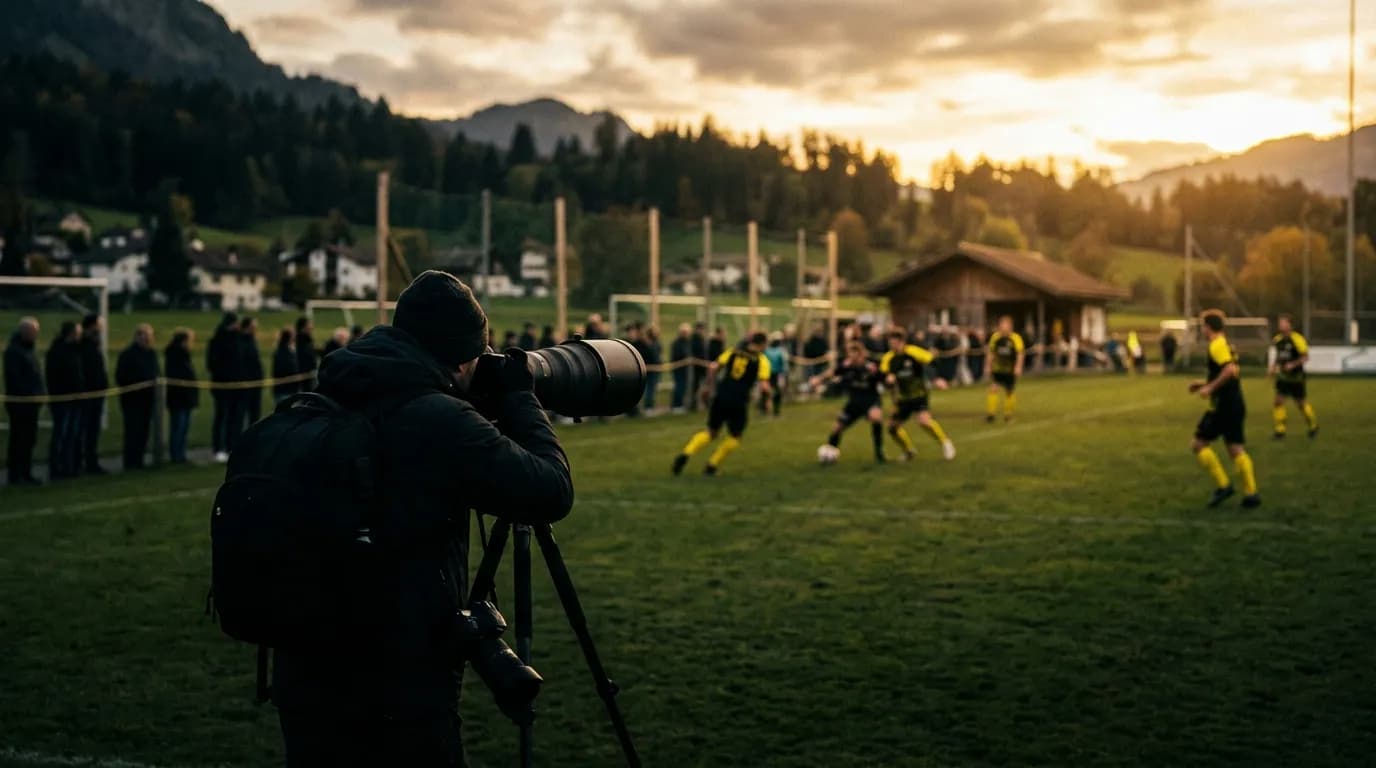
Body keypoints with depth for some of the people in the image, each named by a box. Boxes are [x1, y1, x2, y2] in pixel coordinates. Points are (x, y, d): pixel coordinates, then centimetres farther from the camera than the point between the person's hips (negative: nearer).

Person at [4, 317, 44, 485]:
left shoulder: (28, 350, 18)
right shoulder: (14, 351, -12)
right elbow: (13, 377, -19)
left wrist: (40, 394, 12)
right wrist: (25, 395, -19)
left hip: (31, 403, 9)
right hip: (19, 403, -9)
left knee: (29, 439, 11)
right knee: (19, 439, -5)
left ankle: (25, 474, 16)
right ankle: (15, 474, -1)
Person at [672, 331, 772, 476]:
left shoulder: (734, 351, 11)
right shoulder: (761, 360, 0)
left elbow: (713, 367, 1)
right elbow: (764, 386, -11)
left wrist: (711, 386, 12)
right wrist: (767, 388, 11)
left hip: (721, 397, 4)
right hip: (739, 402, -4)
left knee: (710, 432, 16)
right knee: (734, 437, 17)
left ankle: (686, 453, -6)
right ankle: (712, 465, 9)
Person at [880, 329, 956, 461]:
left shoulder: (913, 352, -16)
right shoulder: (888, 358, -5)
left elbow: (932, 362, -14)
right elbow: (883, 377, -7)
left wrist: (938, 379, -25)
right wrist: (888, 379, -30)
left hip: (919, 395, -5)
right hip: (902, 398, 5)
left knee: (924, 420, -27)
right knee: (892, 426, 4)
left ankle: (945, 442, -4)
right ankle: (909, 450, 29)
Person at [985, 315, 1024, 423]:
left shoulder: (1015, 338, -13)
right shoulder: (995, 337, -2)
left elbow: (1020, 354, -14)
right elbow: (991, 353, 8)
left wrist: (1018, 367, -23)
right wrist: (988, 366, 8)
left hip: (1010, 371, -2)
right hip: (997, 369, 2)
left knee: (1009, 392, 11)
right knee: (993, 388, -15)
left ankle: (1008, 414, 30)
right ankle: (991, 413, -12)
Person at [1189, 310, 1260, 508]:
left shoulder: (1216, 345, -13)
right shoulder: (1227, 344, 17)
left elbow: (1230, 370, -28)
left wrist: (1210, 388, -20)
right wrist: (1206, 384, 22)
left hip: (1223, 407, -9)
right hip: (1236, 405, 9)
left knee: (1198, 445, -1)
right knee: (1237, 449, 9)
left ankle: (1223, 485, -2)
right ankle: (1251, 494, 2)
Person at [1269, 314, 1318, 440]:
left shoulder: (1297, 339, -18)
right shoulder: (1278, 340, 3)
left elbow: (1305, 357, -16)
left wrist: (1293, 364, -28)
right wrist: (1274, 366, 4)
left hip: (1296, 377, -5)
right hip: (1283, 376, 5)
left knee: (1301, 403, 6)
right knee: (1279, 400, -6)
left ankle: (1314, 426, 29)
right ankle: (1280, 429, 1)